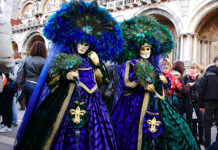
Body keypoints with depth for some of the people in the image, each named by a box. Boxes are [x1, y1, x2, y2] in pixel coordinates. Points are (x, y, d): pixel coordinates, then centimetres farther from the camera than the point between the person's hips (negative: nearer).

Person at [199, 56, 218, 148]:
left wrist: (201, 104, -1)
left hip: (209, 101, 0)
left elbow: (201, 89, -4)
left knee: (208, 123, 8)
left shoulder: (208, 73, 1)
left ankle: (207, 144, 9)